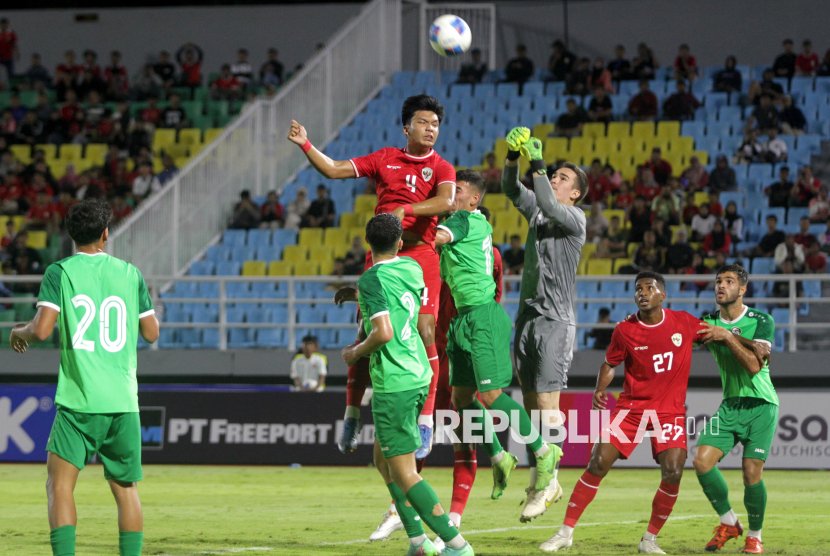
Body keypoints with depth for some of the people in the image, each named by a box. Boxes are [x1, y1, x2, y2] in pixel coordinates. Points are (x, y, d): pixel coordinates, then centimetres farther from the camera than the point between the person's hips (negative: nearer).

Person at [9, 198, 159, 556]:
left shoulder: (59, 273, -1)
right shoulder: (130, 273, 7)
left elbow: (42, 329, -12)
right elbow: (151, 332, 13)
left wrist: (19, 332, 10)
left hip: (79, 400, -3)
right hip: (123, 399, 3)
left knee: (59, 486, -1)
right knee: (126, 489, 13)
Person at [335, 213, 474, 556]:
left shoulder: (372, 279, -14)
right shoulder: (412, 269, 8)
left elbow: (384, 332, -24)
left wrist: (356, 352, -6)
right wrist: (359, 296, 35)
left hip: (393, 384, -8)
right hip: (419, 376, 8)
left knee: (403, 473, -5)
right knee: (382, 460, 20)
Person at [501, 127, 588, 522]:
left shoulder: (575, 218, -4)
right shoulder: (536, 211, 16)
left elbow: (550, 207, -22)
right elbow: (511, 190, 7)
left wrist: (537, 164, -19)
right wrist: (513, 159, -9)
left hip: (556, 321, -7)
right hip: (528, 317, 7)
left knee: (547, 400, -11)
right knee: (530, 401, 6)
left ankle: (547, 481, -8)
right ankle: (538, 480, 11)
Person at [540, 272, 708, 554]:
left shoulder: (684, 323, -2)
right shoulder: (625, 331, -4)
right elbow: (610, 363, 9)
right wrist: (599, 390, -8)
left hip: (670, 411, 0)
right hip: (631, 406, 0)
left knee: (673, 473, -16)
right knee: (598, 464, -9)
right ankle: (566, 532, 0)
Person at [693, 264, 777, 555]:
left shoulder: (761, 321, -8)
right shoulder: (709, 323, 3)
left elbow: (754, 365, -19)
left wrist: (728, 337, -24)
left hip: (760, 404, -4)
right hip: (730, 405, 4)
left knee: (752, 473, -12)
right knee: (702, 460, -13)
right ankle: (728, 522, 8)